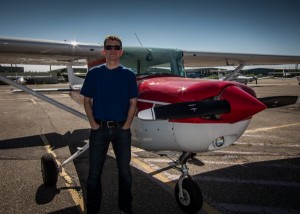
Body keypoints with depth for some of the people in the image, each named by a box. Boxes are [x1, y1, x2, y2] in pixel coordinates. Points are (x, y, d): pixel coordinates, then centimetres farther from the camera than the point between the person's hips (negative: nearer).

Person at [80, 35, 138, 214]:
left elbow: (133, 102, 2)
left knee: (125, 171, 10)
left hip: (121, 129, 0)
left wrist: (126, 126, -7)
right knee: (94, 172, 7)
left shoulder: (128, 74, 3)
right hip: (99, 129, 0)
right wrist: (93, 124, -6)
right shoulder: (94, 73, 4)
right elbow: (87, 100, 5)